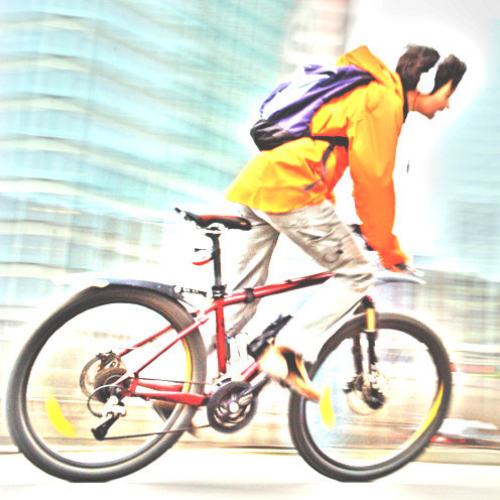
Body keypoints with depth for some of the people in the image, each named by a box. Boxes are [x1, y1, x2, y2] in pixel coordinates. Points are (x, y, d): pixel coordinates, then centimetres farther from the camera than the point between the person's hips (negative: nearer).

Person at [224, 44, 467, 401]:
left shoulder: (366, 90, 26)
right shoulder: (384, 101, -6)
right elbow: (374, 182, -8)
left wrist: (329, 212, 40)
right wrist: (388, 249, 2)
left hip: (256, 180, 10)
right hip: (290, 189, -10)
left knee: (248, 288, 17)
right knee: (356, 273, -2)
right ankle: (288, 353, -11)